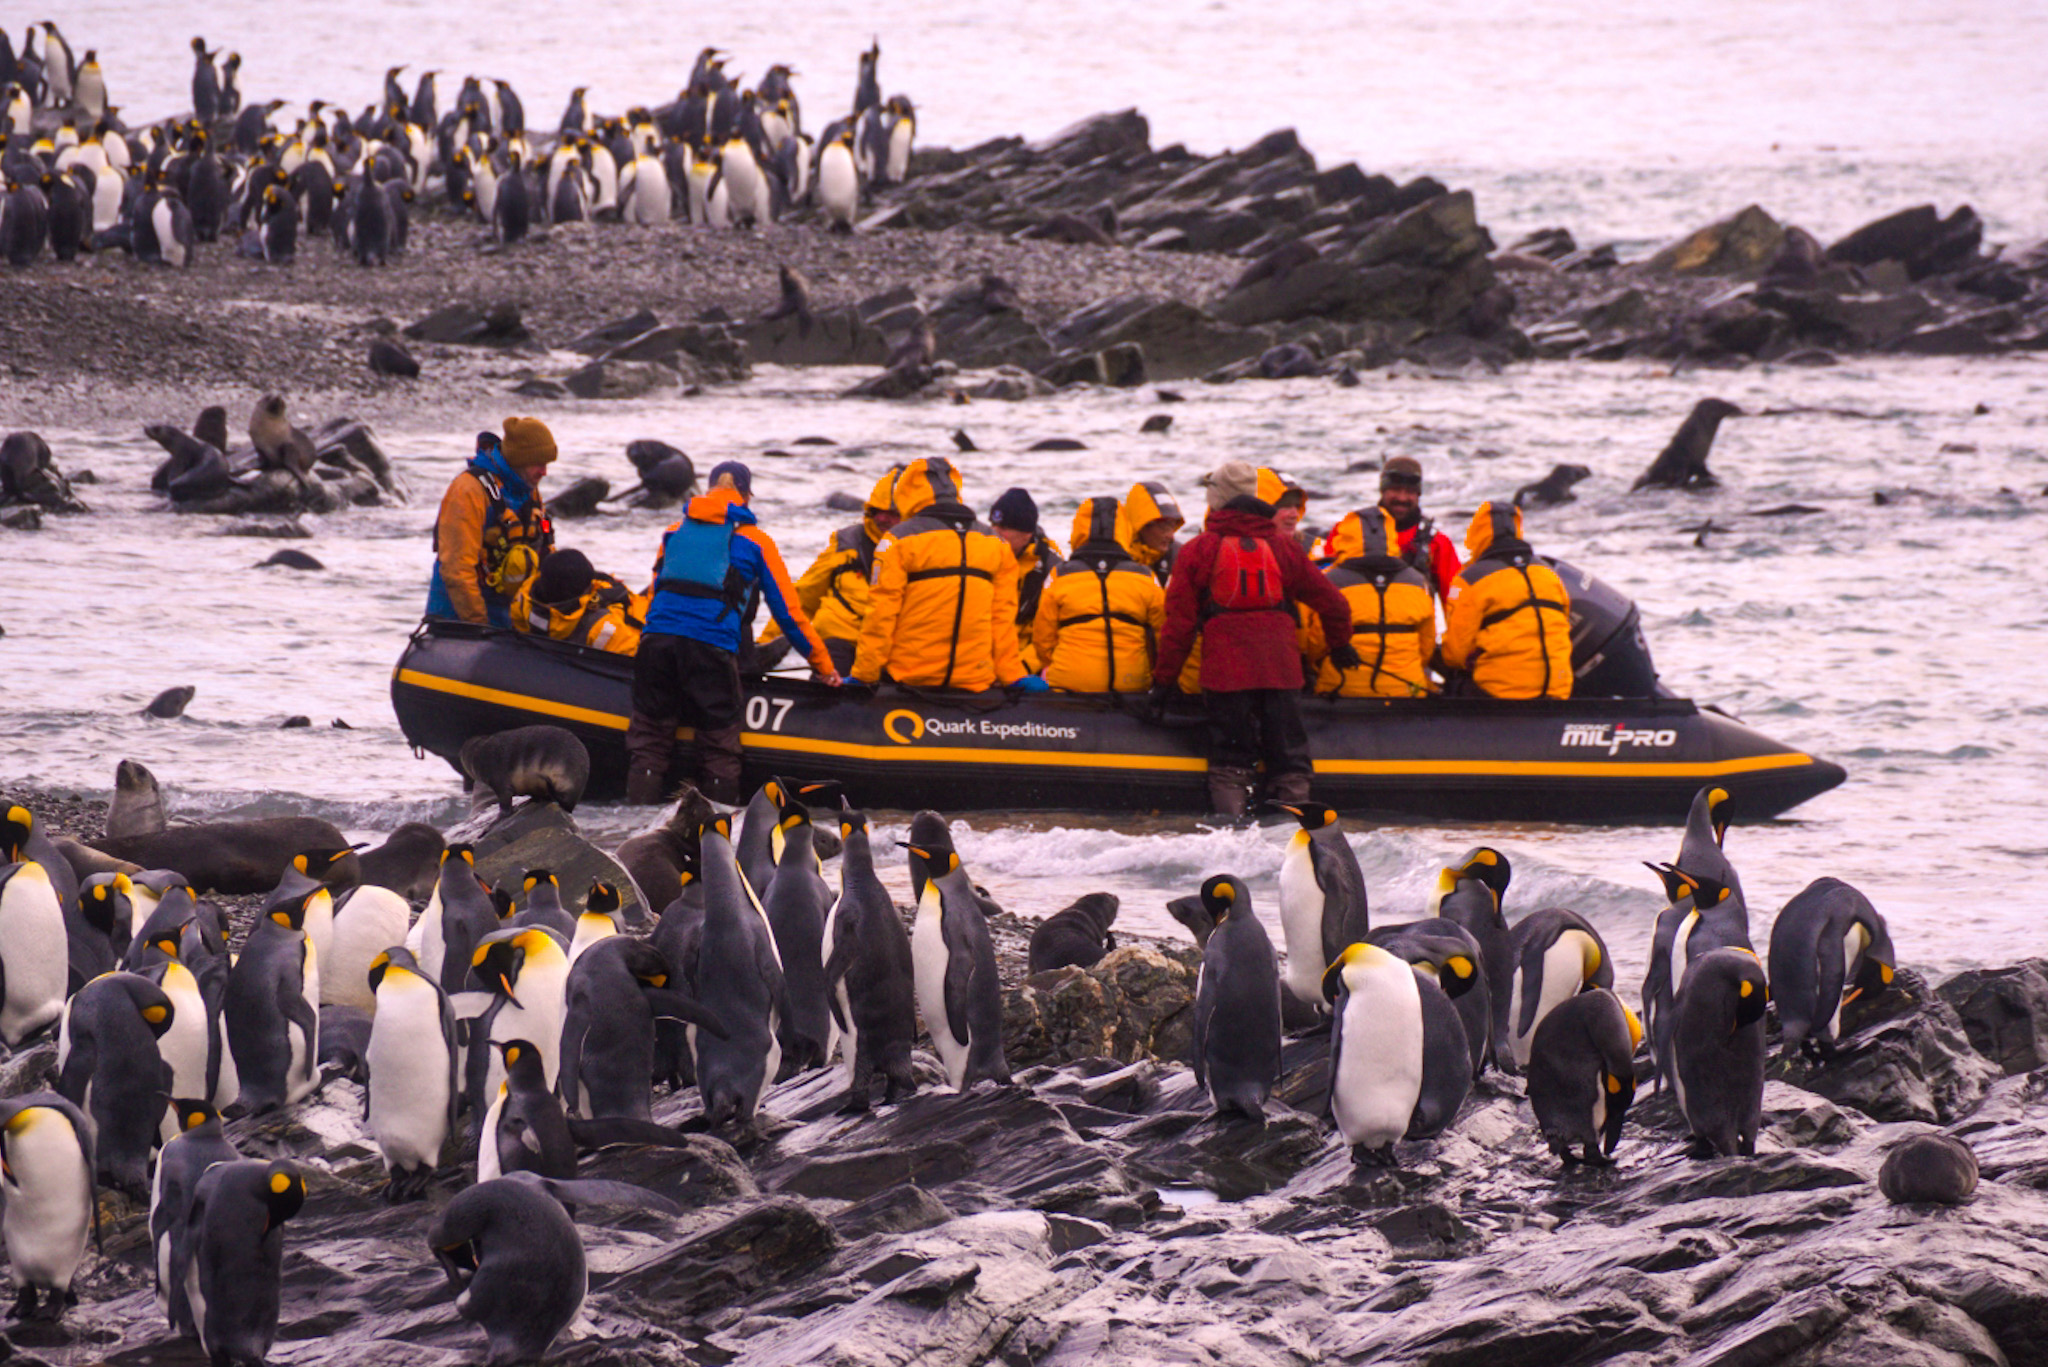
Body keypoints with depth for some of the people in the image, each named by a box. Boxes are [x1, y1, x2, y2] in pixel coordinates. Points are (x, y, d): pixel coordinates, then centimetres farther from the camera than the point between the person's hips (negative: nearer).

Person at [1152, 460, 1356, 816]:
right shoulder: (1284, 548, 10)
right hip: (1282, 668, 2)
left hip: (1225, 672, -2)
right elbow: (1332, 603, 13)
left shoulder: (1196, 551, 2)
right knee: (1289, 759, 7)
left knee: (1229, 761, 3)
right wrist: (1340, 647, 31)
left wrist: (1164, 679, 6)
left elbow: (1179, 623, -1)